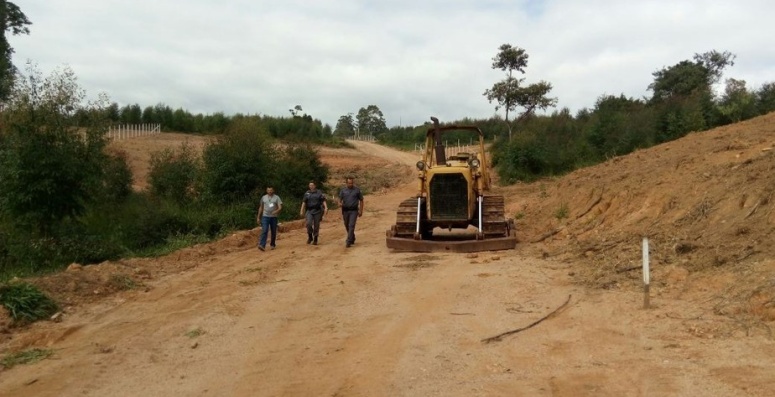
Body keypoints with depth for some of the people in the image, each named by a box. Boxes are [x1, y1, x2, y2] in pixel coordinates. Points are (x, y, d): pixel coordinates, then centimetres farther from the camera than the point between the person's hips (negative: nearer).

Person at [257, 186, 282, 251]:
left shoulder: (276, 197, 0)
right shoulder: (263, 197, 9)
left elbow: (280, 207, -9)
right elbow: (261, 207, 16)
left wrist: (276, 211, -31)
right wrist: (258, 217, 15)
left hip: (274, 217, 0)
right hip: (265, 217, 0)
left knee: (274, 232, 8)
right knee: (264, 231, -12)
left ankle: (272, 244, 24)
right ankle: (262, 245, -20)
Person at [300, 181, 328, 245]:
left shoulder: (319, 193, 4)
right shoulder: (307, 193, 10)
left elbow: (323, 201, -3)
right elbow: (304, 202, 9)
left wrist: (326, 208, -17)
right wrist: (302, 211, 1)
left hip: (317, 211, -1)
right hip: (309, 211, 1)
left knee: (316, 226, 2)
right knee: (309, 224, -18)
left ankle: (315, 240, 13)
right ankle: (310, 237, 1)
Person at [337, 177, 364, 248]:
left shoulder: (357, 190, 0)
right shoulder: (343, 190, 4)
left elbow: (361, 200, 6)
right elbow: (340, 199, 4)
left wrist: (361, 211, 2)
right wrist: (340, 203, -20)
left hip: (354, 211, -3)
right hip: (345, 210, 3)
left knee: (351, 226, -14)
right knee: (347, 226, 12)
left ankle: (348, 242, -15)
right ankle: (352, 239, 34)